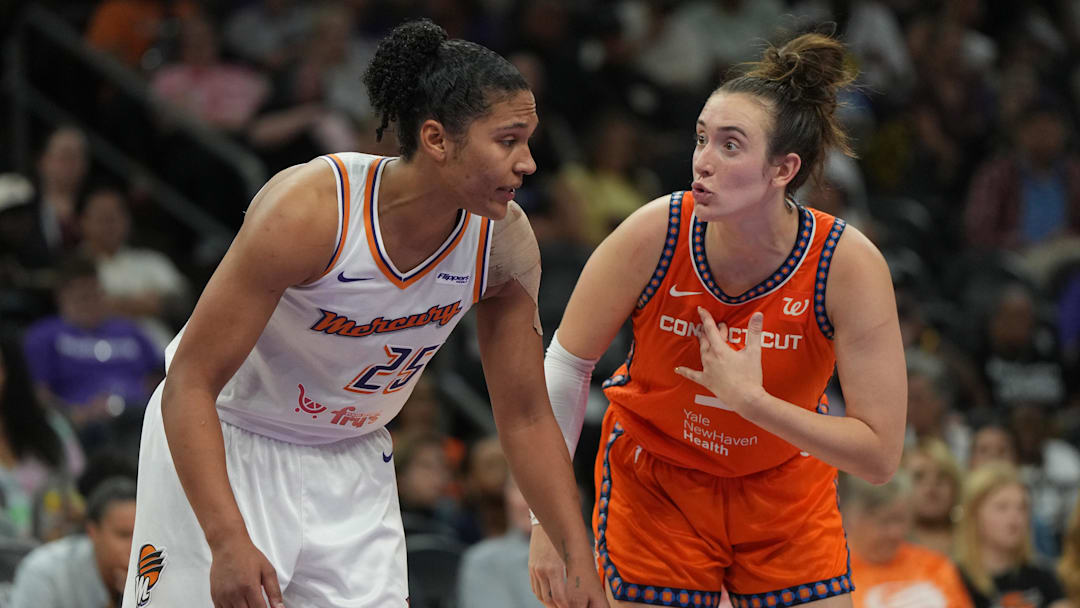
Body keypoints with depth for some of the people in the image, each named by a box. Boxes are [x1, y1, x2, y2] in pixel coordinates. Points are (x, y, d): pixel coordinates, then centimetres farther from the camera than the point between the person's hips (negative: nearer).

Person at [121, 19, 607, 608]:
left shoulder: (503, 244, -15)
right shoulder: (307, 210, -30)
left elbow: (525, 418, -1)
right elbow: (191, 382, -28)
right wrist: (228, 542, -38)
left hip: (351, 460, 5)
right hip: (221, 445, -5)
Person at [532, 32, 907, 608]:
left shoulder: (850, 265, -24)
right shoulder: (652, 235, -24)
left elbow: (879, 456, -23)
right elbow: (565, 365, -8)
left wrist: (751, 399, -32)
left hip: (784, 490, 1)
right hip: (653, 488, -1)